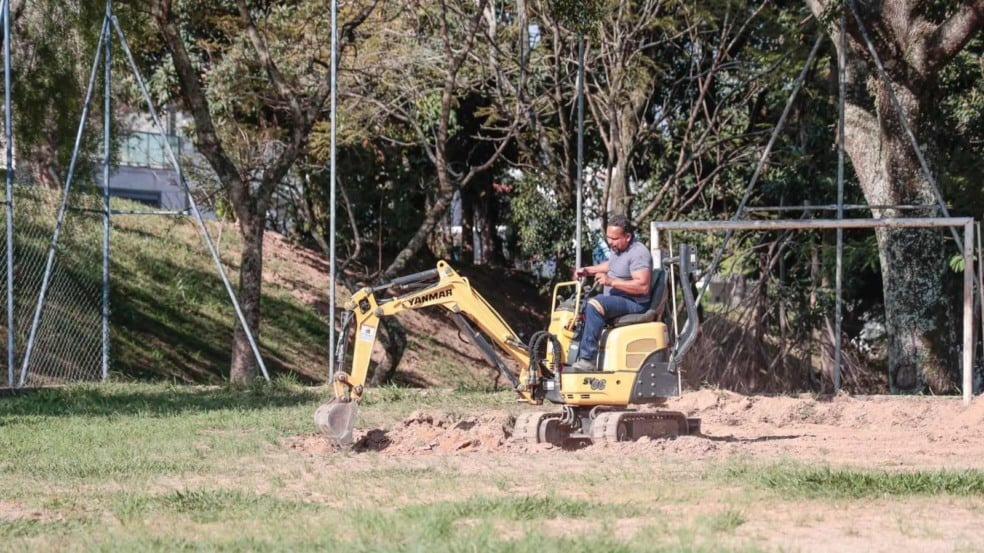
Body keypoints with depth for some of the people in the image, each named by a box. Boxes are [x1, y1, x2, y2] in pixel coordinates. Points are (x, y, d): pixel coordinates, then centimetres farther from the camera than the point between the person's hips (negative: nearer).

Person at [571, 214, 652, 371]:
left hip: (634, 304, -11)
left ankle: (587, 360, -37)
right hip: (615, 299, 11)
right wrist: (587, 270, 20)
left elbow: (643, 286, -29)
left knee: (595, 305, -33)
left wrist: (611, 281, -31)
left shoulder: (638, 253, -19)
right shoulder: (618, 248, 12)